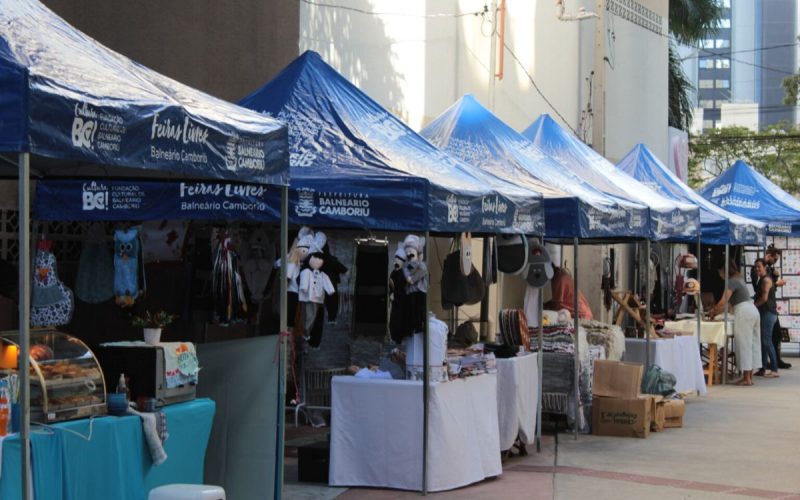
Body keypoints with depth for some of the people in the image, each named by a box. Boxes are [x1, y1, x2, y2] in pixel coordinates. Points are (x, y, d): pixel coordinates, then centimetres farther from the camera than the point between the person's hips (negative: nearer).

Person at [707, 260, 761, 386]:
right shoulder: (739, 279, 20)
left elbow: (723, 302, -16)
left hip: (743, 313, -10)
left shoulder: (732, 282, -10)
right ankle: (750, 376, 13)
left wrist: (713, 311, 0)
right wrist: (716, 311, 19)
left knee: (744, 344, -6)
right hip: (753, 310, 10)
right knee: (752, 344, 9)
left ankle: (746, 378, -6)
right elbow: (729, 303, 22)